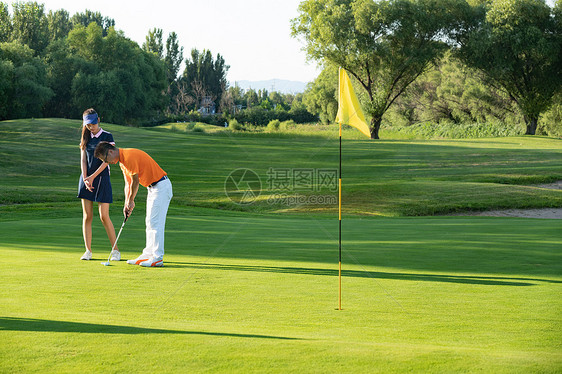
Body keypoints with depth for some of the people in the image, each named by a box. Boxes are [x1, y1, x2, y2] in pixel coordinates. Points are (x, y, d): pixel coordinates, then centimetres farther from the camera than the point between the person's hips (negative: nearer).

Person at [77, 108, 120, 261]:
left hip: (101, 177, -4)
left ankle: (115, 250, 2)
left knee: (104, 216, -8)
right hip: (86, 178, 4)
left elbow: (107, 160, -9)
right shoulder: (85, 138, 12)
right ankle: (88, 251, 5)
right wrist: (85, 178, -8)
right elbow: (83, 160, 6)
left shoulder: (107, 137, -2)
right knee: (87, 216, 1)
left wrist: (93, 177, -13)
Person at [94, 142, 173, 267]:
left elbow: (135, 181, -15)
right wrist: (127, 204, 7)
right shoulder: (122, 161, 11)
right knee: (150, 223, 12)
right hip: (152, 187, 10)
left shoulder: (129, 156, -21)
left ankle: (158, 258, -10)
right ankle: (148, 254, 17)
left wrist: (131, 201, -3)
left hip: (161, 186, -10)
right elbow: (128, 184, 15)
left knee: (156, 223, -11)